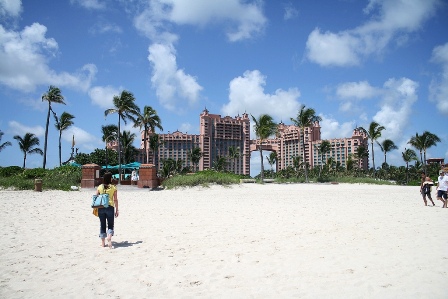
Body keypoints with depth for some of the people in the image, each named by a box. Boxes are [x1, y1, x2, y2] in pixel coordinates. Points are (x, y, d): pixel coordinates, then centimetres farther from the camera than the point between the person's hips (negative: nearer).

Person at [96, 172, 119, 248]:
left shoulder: (100, 187, 2)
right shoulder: (113, 188, -4)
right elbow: (115, 200, -3)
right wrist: (116, 210, 3)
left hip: (101, 207, 2)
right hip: (110, 207, -2)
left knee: (102, 225, 13)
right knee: (110, 225, 8)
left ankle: (103, 243, 19)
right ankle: (109, 238, -16)